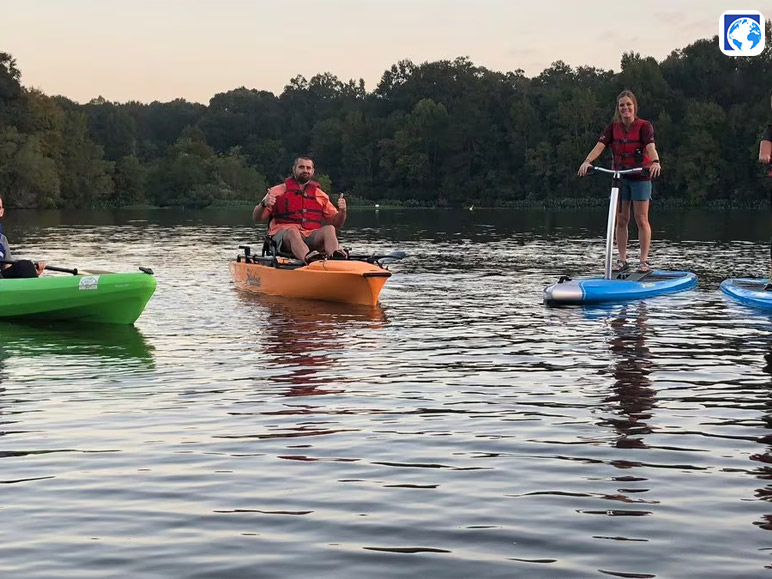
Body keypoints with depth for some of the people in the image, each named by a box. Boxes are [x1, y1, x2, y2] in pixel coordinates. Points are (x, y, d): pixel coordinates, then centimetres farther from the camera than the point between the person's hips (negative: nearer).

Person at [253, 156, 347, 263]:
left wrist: (342, 211, -1)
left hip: (312, 238, 3)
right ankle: (308, 258, -68)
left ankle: (335, 257, -58)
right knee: (292, 231, -36)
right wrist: (263, 204, -14)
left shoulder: (321, 196, 22)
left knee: (329, 229, -26)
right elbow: (257, 218, 8)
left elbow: (337, 224, 21)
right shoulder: (278, 191, 13)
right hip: (283, 236, -2)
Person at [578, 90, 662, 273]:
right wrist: (587, 161, -31)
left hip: (640, 177, -4)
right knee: (621, 219, 5)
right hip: (619, 177, 4)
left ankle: (644, 260, 3)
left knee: (641, 219, -2)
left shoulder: (644, 126, -10)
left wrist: (655, 162, -47)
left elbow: (651, 146, -26)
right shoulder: (613, 127, 1)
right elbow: (600, 145, -13)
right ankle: (622, 260, 10)